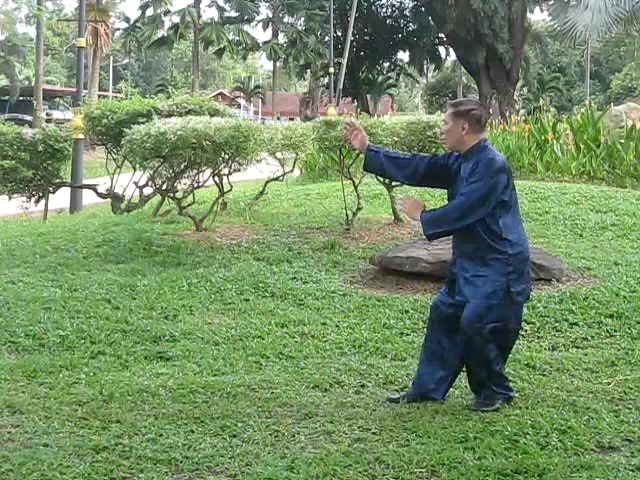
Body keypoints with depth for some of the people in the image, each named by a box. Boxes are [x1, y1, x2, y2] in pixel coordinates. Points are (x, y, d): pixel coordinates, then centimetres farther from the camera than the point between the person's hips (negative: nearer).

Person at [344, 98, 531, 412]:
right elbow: (417, 168, 9)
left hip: (499, 265, -10)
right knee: (444, 313, 12)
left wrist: (422, 216, -7)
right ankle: (428, 388, 24)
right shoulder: (460, 161, 8)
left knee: (474, 323, -13)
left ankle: (496, 391, 10)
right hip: (471, 260, 10)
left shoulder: (492, 165, -21)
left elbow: (462, 210, -23)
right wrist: (367, 150, 8)